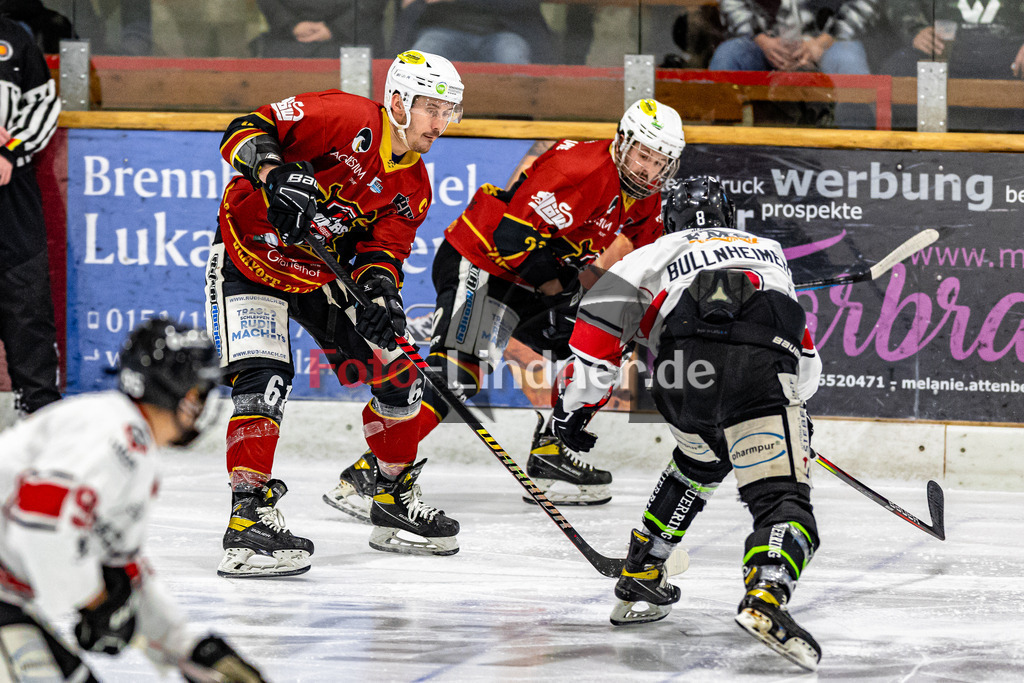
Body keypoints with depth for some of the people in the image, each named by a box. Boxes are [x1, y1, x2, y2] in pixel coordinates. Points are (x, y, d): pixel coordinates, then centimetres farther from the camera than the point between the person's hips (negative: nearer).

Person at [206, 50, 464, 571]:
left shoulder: (412, 188, 0)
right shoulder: (344, 119, -22)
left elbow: (383, 250, -6)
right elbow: (246, 131, -24)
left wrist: (380, 289, -27)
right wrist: (273, 173, -43)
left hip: (321, 275, 7)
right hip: (251, 258, -7)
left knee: (398, 376, 6)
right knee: (264, 379, -24)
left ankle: (395, 498, 26)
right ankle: (249, 518, -24)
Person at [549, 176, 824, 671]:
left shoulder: (660, 254, 35)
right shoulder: (768, 251, 42)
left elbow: (602, 313, 17)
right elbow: (806, 364, 44)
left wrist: (577, 402, 22)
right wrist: (794, 403, 63)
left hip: (683, 377, 1)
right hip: (764, 374, -1)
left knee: (701, 462, 32)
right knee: (782, 500, -5)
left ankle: (639, 579, 35)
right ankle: (766, 597, -33)